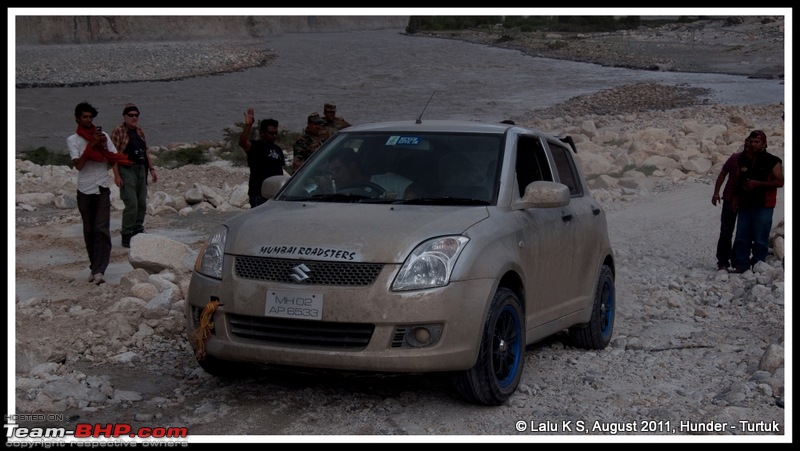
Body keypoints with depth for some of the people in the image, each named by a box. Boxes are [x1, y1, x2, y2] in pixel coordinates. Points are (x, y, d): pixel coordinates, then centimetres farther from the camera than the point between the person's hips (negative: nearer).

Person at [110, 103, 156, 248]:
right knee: (131, 204, -12)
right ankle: (126, 236, -4)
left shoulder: (139, 130, 12)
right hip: (126, 170, -7)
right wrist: (116, 175, -17)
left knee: (142, 203, 10)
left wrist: (151, 169, 15)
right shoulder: (118, 131, -8)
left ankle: (138, 232, 24)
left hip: (141, 170, 7)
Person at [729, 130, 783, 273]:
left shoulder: (772, 161, -2)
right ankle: (742, 264, 10)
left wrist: (757, 184, -15)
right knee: (741, 238, 5)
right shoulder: (743, 160, 15)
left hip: (763, 206, -6)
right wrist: (735, 197, 11)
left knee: (760, 239, -6)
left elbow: (780, 182, -8)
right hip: (745, 205, 6)